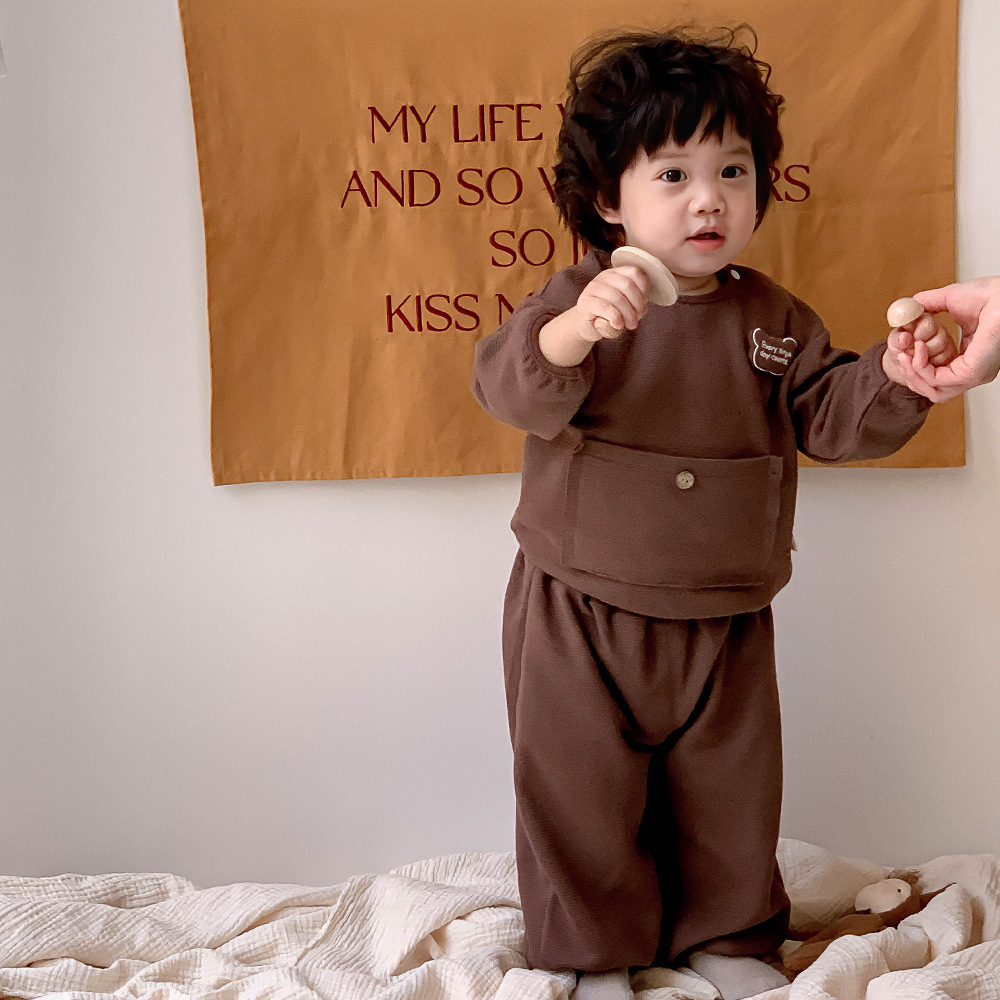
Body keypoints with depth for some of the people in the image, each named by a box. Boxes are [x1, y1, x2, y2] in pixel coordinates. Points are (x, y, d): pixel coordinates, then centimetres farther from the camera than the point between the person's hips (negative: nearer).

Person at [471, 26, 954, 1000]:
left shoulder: (774, 319, 1)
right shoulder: (576, 297, -10)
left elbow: (828, 414, -2)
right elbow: (505, 388, -23)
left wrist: (894, 379, -22)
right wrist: (571, 334, -43)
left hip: (722, 620, 3)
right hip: (579, 614, -3)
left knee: (729, 790, 16)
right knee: (582, 791, 8)